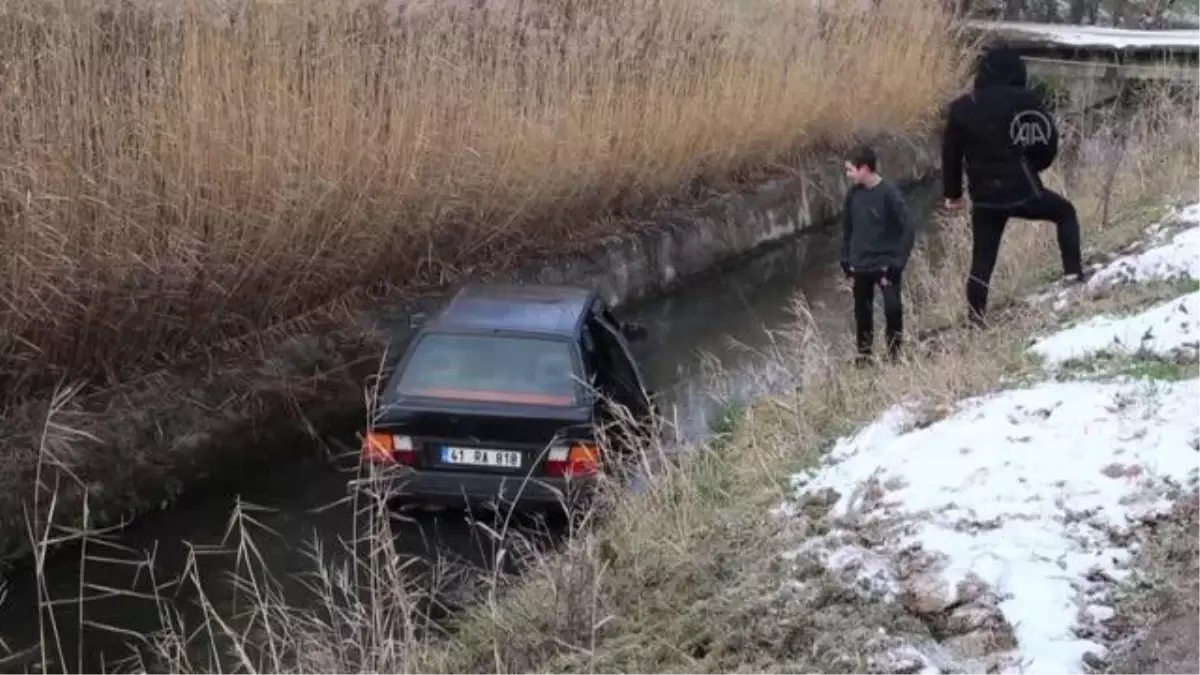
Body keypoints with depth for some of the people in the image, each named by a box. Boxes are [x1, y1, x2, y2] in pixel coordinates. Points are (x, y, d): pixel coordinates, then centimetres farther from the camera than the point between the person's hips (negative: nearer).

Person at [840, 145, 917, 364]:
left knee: (893, 308, -12)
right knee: (862, 311, 11)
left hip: (886, 265, -5)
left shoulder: (889, 193, -16)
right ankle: (863, 355, 24)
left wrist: (897, 263, -17)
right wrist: (846, 260, 7)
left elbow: (908, 229, -15)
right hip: (860, 266, 5)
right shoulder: (853, 193, -1)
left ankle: (894, 352, 6)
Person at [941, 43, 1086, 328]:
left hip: (984, 196, 3)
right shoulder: (1026, 102, -8)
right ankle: (1073, 273, 13)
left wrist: (952, 192, 16)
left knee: (983, 256, 11)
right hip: (1022, 190, -3)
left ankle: (975, 313, 7)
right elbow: (1049, 143, -5)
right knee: (1065, 212, 22)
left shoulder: (962, 107, 3)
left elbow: (950, 154, 7)